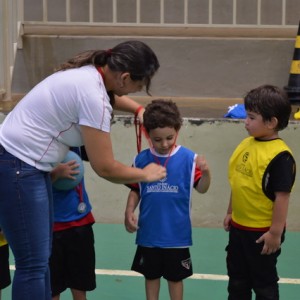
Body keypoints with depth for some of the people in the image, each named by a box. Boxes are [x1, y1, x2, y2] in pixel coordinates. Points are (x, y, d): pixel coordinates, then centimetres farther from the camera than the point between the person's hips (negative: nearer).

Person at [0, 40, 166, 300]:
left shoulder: (90, 72, 3)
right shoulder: (92, 96, -24)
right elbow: (105, 168, -17)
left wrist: (139, 110, 20)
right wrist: (145, 174, -1)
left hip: (28, 165, 10)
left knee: (41, 258, 15)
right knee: (33, 264, -8)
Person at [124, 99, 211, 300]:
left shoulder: (188, 158, -10)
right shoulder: (141, 160, -4)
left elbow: (201, 189, -9)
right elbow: (135, 191, 6)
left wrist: (206, 172, -27)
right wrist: (129, 212, -7)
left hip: (177, 234, -2)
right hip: (148, 233, 2)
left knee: (175, 276, 14)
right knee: (151, 275, 17)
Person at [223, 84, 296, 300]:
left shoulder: (280, 156, -22)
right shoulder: (246, 144, 2)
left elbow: (282, 196, -22)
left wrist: (276, 232, -21)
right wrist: (230, 213, 19)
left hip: (262, 232, -8)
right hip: (239, 227, 8)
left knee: (264, 282, 9)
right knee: (237, 279, 21)